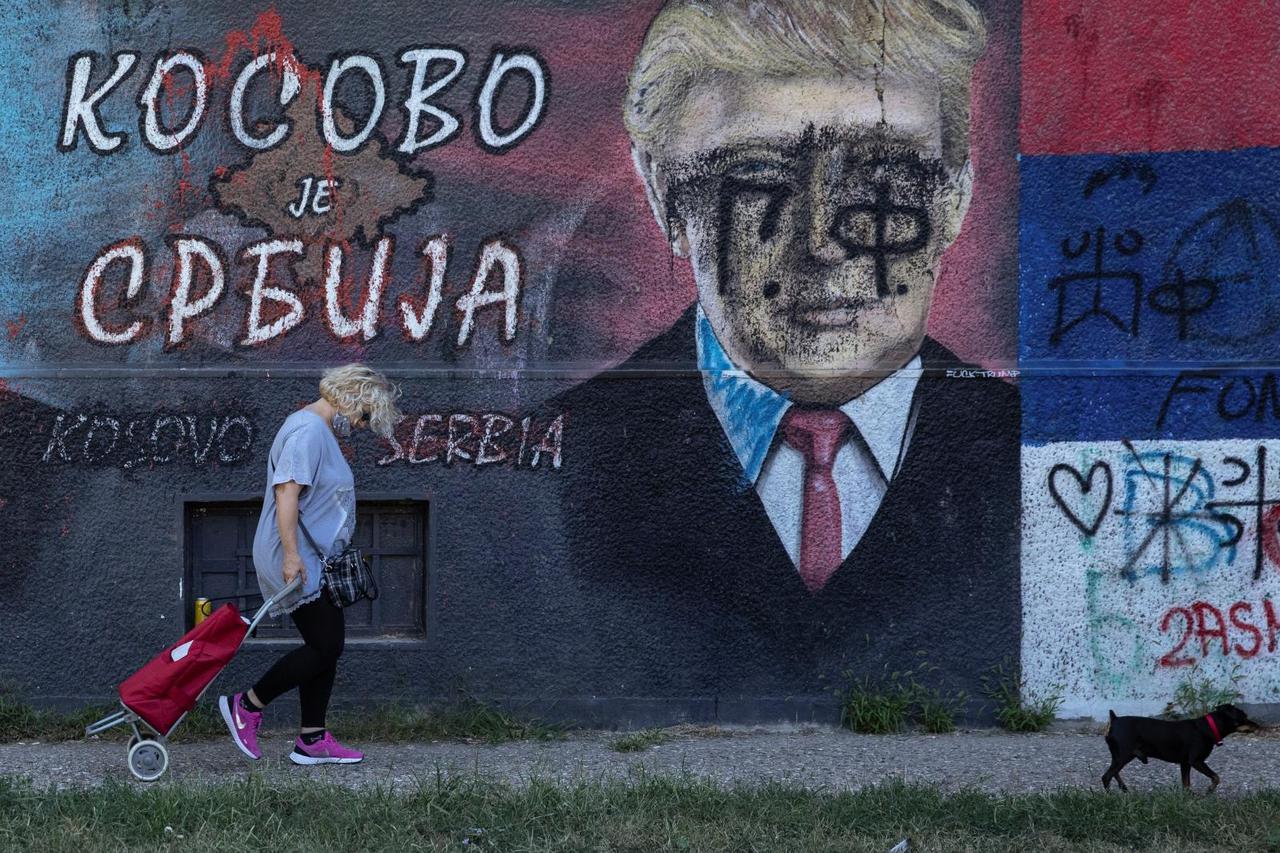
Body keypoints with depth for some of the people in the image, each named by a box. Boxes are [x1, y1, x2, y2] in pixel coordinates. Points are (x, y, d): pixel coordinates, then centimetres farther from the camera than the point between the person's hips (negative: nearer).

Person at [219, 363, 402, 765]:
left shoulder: (320, 431, 19)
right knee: (325, 646, -10)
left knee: (327, 645, 9)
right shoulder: (308, 430, -15)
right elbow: (286, 493, -24)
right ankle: (247, 706, 0)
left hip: (313, 563, 11)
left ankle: (312, 741, 11)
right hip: (297, 562, -11)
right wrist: (291, 554, -28)